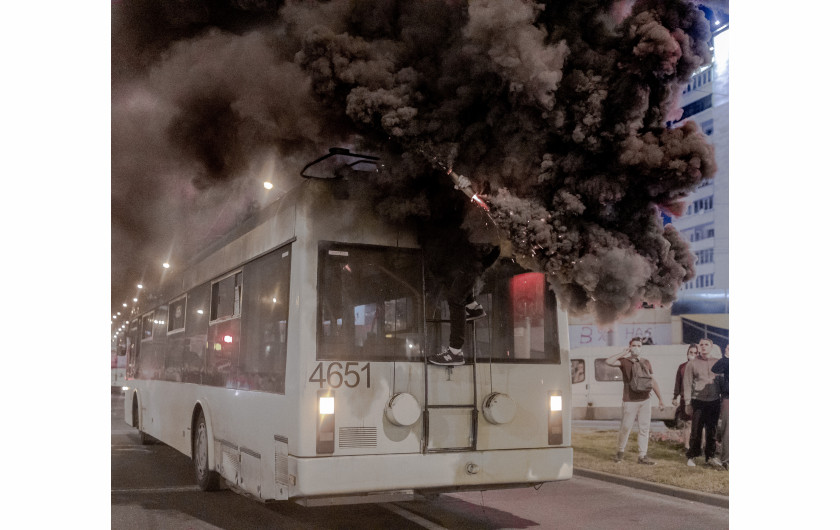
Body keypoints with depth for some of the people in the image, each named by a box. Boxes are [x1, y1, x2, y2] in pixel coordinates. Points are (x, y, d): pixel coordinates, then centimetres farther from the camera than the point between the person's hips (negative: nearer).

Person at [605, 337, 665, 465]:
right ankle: (620, 452, 21)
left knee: (644, 428, 4)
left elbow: (653, 382, 13)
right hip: (629, 401, -4)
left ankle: (643, 456, 11)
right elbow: (608, 361, -21)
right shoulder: (624, 361, -2)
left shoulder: (646, 362, 9)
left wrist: (660, 399, 10)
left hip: (645, 400, 4)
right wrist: (622, 353, -14)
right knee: (625, 427, 1)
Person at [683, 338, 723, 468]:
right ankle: (691, 457, 10)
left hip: (714, 402, 3)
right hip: (698, 402, -3)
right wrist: (687, 403, -4)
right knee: (696, 431, -2)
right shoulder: (692, 364, 2)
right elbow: (687, 384, 1)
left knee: (711, 431, 9)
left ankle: (710, 457, 20)